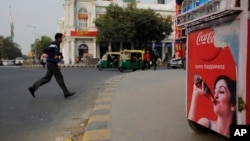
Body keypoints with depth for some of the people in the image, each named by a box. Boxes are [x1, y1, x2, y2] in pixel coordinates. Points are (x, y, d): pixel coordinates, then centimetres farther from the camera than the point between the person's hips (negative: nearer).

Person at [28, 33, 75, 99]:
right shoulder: (54, 44, -14)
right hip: (52, 63, -10)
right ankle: (66, 93, 1)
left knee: (46, 78, 11)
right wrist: (54, 56, -25)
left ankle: (33, 88, 13)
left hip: (51, 64, 10)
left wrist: (59, 54, 12)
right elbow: (45, 50, -23)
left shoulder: (56, 45, 16)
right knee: (59, 78, -5)